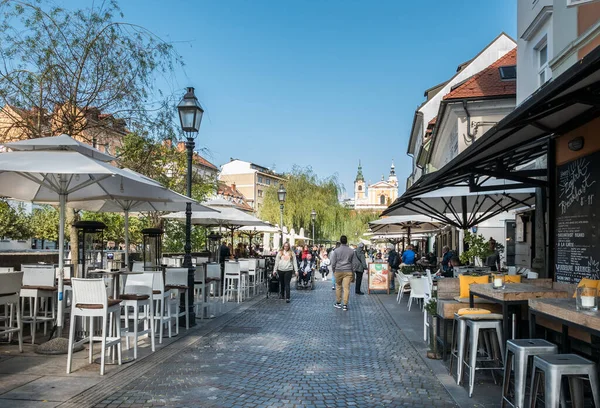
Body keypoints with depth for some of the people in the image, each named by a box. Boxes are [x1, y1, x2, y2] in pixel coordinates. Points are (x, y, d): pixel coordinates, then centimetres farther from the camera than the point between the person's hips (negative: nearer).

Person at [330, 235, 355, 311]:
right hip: (348, 271, 1)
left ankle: (338, 303, 19)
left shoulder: (336, 250, -2)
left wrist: (334, 271, 12)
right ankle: (345, 305, -1)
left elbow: (333, 262, -1)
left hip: (338, 271, -1)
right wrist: (353, 272, 19)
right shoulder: (351, 251, 4)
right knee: (346, 288, 0)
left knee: (338, 287, 13)